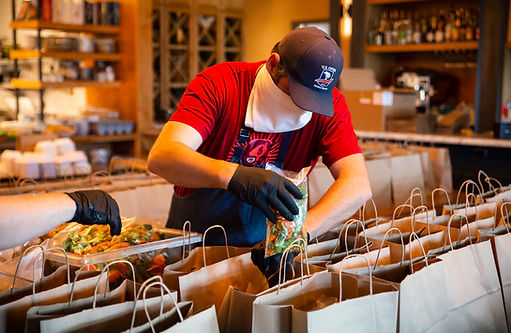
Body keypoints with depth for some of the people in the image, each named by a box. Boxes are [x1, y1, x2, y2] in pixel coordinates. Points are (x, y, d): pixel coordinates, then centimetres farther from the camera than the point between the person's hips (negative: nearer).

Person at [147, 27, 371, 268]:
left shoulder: (328, 105, -11)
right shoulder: (218, 84, -18)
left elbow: (358, 185, -22)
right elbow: (160, 157, -32)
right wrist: (234, 176, -49)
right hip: (194, 242, 0)